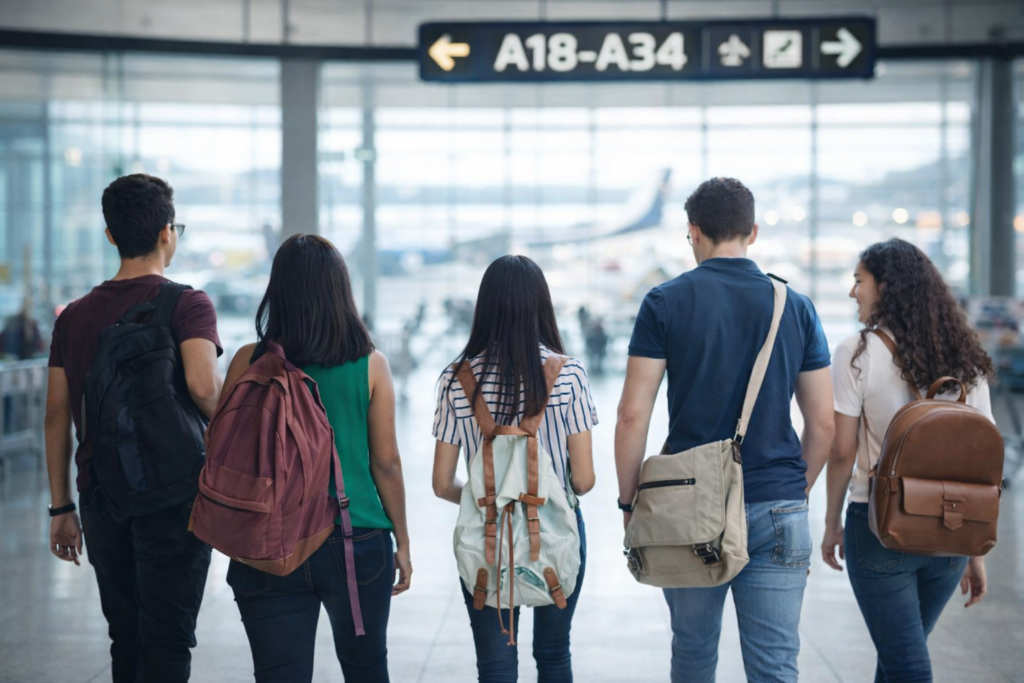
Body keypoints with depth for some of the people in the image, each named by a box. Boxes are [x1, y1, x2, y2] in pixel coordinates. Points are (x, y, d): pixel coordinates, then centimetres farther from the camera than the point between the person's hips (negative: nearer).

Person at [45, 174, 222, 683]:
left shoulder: (74, 316, 8)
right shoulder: (188, 305, -8)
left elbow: (56, 417, 7)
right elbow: (202, 384, -26)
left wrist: (61, 508, 12)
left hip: (101, 495, 5)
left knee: (126, 639, 16)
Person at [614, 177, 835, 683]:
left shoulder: (665, 303, -2)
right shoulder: (795, 307, 5)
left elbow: (633, 414, -6)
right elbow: (822, 423, 6)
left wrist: (628, 502, 4)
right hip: (777, 508, 1)